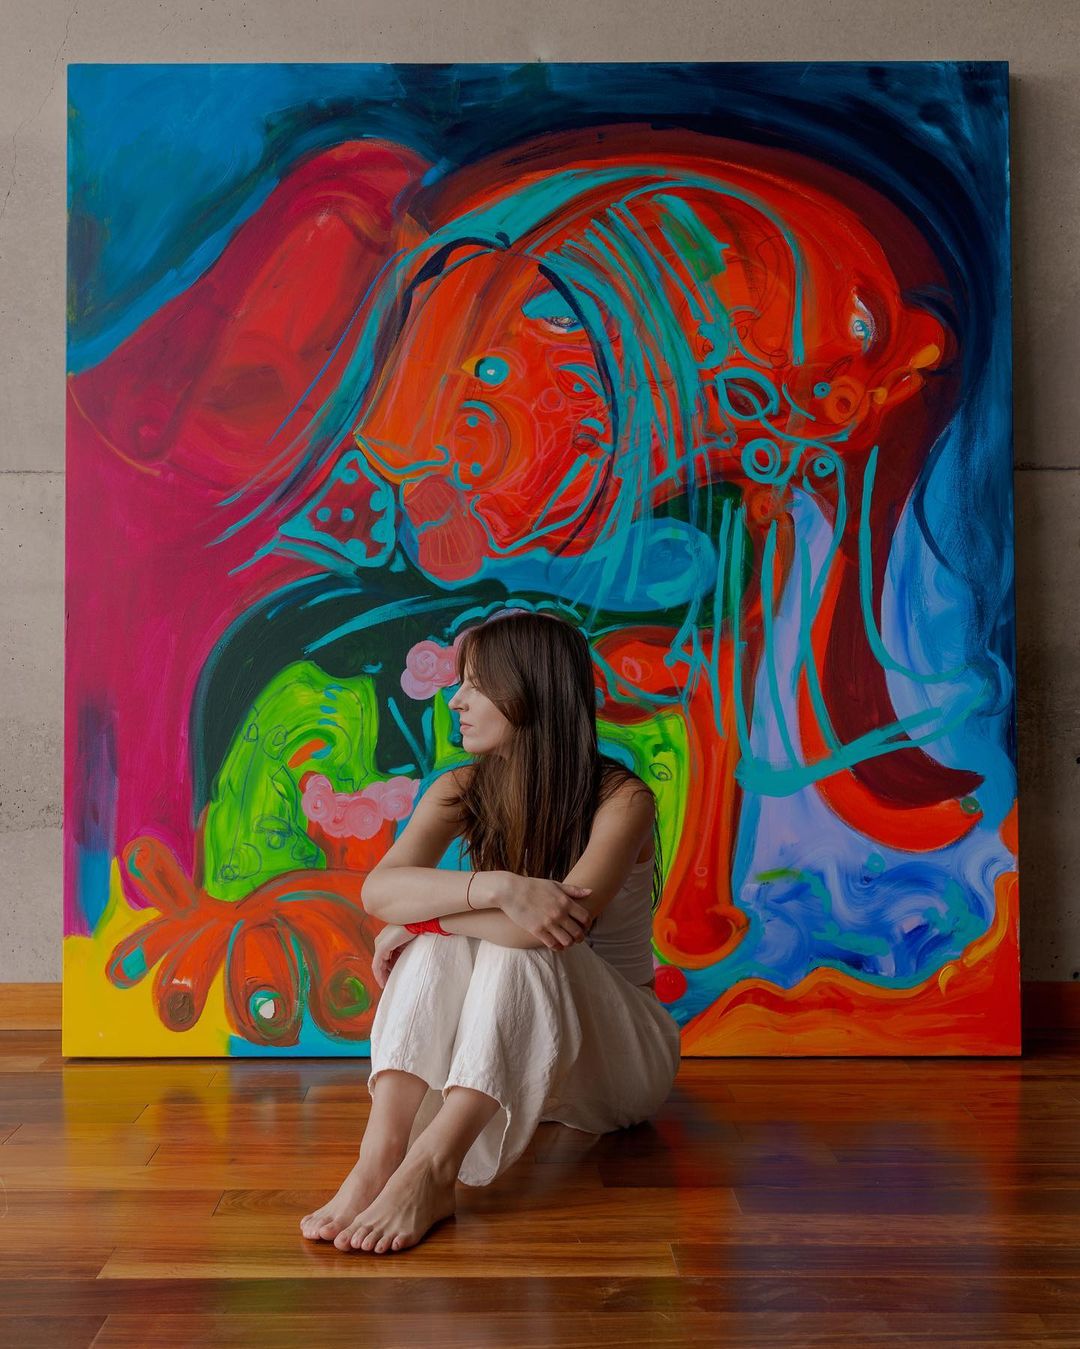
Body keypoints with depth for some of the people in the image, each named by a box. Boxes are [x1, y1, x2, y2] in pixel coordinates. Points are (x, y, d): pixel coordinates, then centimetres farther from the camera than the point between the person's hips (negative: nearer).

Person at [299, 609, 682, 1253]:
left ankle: (432, 1168, -43)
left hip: (619, 1047, -4)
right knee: (438, 944, -27)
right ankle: (380, 1157, -41)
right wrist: (496, 887, -39)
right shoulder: (463, 791, -4)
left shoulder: (622, 799, -17)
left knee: (520, 948, -33)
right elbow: (378, 889, -23)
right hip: (500, 1043, 4)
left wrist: (420, 922, -26)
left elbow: (564, 926, -34)